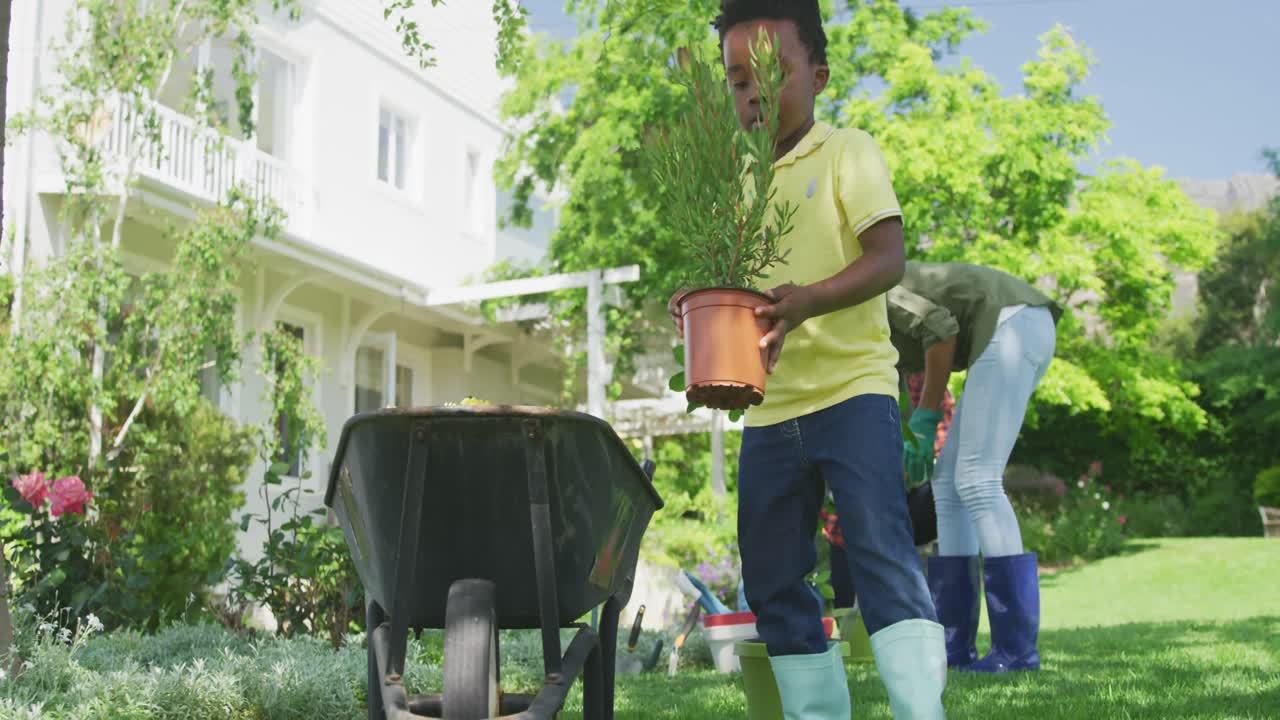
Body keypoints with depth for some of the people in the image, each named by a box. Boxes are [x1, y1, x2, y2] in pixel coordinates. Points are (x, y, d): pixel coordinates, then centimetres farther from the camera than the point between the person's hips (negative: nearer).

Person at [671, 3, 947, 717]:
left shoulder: (847, 153, 0)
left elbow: (888, 257, -12)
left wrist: (809, 300, -31)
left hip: (852, 386, -6)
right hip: (768, 408, 6)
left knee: (881, 545, -20)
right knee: (772, 580, 7)